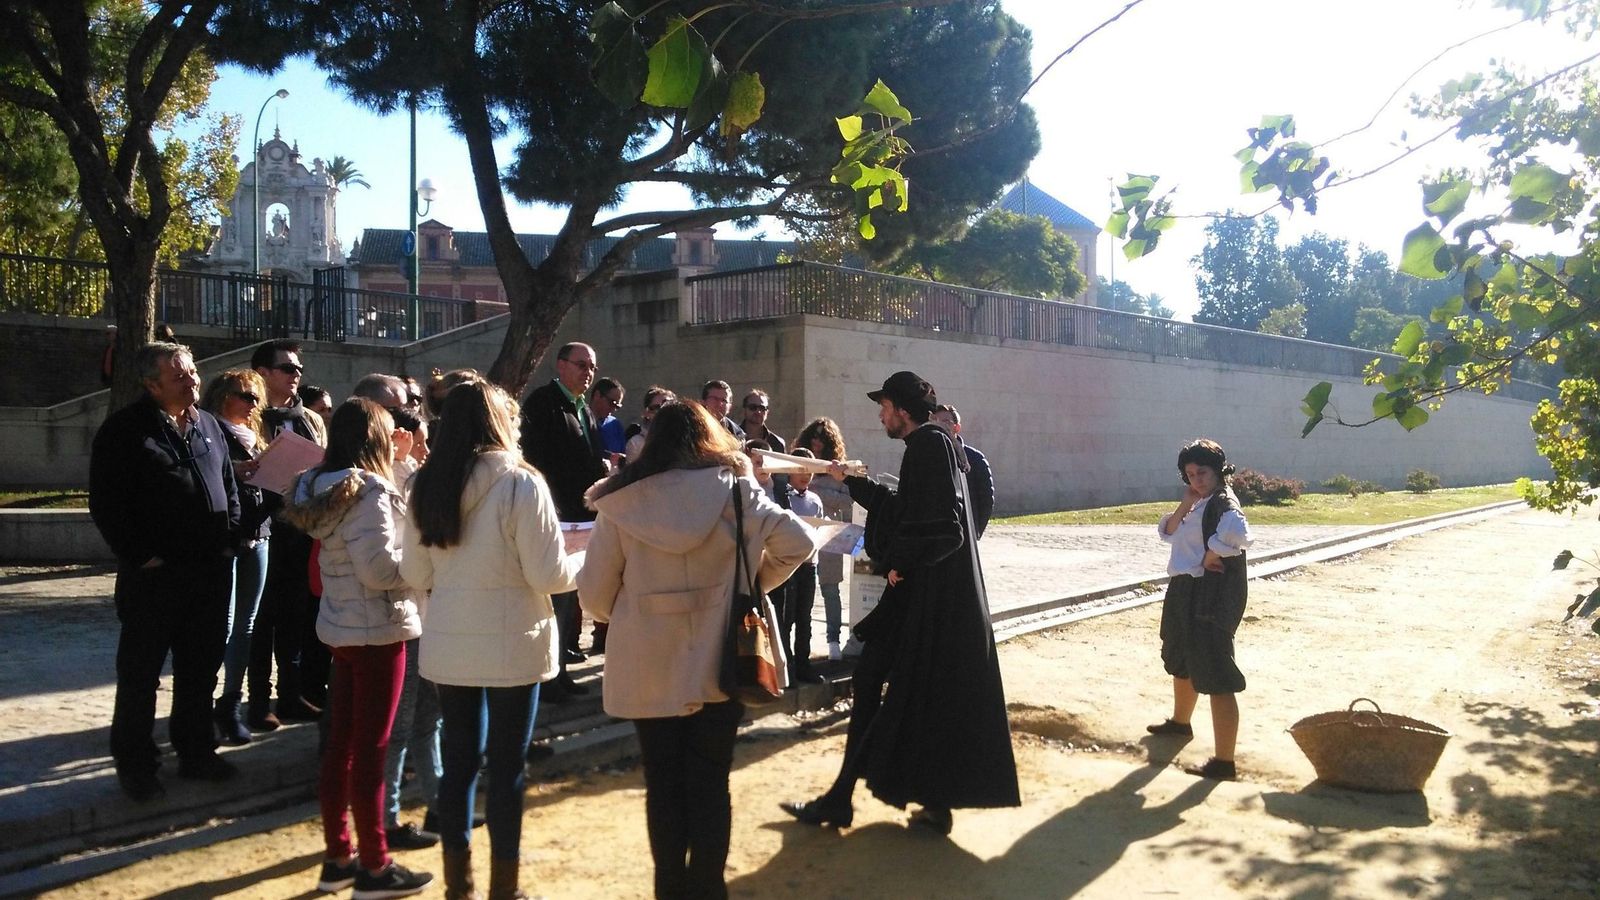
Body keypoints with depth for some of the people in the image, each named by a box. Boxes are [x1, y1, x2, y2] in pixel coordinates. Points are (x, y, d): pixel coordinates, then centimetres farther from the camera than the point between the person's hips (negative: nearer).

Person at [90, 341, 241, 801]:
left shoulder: (208, 425, 11)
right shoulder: (125, 429, -7)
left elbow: (229, 487, 18)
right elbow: (105, 503, -10)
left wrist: (228, 539, 7)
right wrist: (138, 555, -12)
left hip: (210, 572, 6)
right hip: (153, 574, -5)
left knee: (201, 667, 14)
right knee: (140, 672, 5)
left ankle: (195, 752, 27)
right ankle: (136, 765, 17)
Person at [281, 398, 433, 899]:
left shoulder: (322, 487, 8)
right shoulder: (368, 491, -19)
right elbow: (381, 569, -25)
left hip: (340, 627, 9)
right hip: (377, 630, -9)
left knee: (340, 743, 14)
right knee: (370, 749, -1)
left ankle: (337, 857, 24)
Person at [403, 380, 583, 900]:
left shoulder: (427, 486, 3)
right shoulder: (520, 483, -13)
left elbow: (416, 574, 8)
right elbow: (548, 575, -13)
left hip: (447, 645, 5)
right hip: (510, 645, -5)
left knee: (459, 759, 15)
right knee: (506, 765, 6)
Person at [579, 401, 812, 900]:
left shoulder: (622, 502, -6)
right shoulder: (736, 492, -4)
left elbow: (594, 594, -3)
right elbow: (798, 543, -4)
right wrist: (753, 584, 8)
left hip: (649, 668, 0)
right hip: (718, 663, 0)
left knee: (663, 783, 13)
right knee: (711, 781, 12)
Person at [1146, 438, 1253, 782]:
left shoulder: (1223, 503, -18)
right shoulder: (1198, 503, 12)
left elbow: (1238, 534, -38)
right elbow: (1168, 531, 9)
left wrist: (1211, 556, -23)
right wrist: (1185, 505, -6)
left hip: (1213, 596, -11)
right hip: (1186, 591, 11)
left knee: (1216, 678, -10)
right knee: (1181, 660, 29)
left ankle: (1224, 762, -8)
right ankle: (1180, 721, 53)